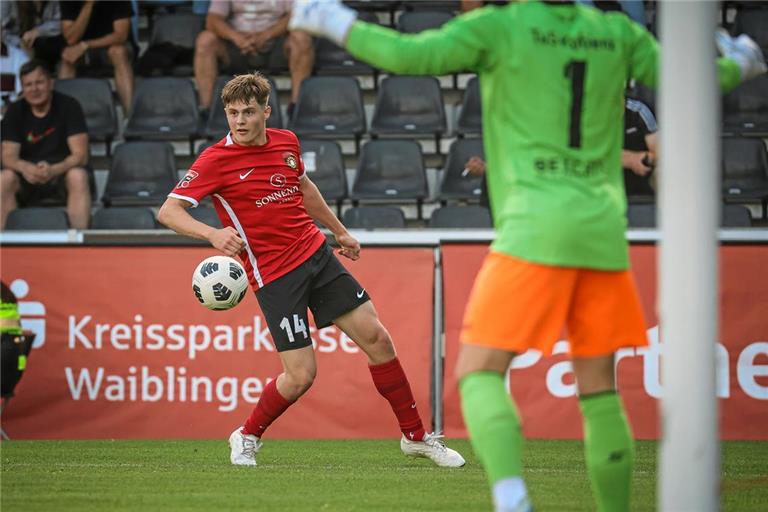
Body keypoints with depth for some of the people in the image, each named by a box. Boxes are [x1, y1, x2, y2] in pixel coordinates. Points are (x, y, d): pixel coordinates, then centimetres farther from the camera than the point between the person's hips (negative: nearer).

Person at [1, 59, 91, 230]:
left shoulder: (69, 106, -8)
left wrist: (53, 170, -34)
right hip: (28, 174, 2)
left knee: (78, 176, -35)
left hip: (63, 170, -2)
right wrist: (25, 168, -32)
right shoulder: (15, 111, 0)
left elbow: (80, 154, -14)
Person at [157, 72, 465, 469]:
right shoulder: (216, 160, -12)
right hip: (274, 275, -6)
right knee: (300, 375, -11)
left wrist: (339, 231, 33)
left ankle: (416, 437, 16)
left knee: (377, 338, 2)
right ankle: (247, 437, 16)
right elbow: (168, 211, -18)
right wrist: (212, 233, -35)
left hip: (316, 254, 6)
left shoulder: (286, 142, 6)